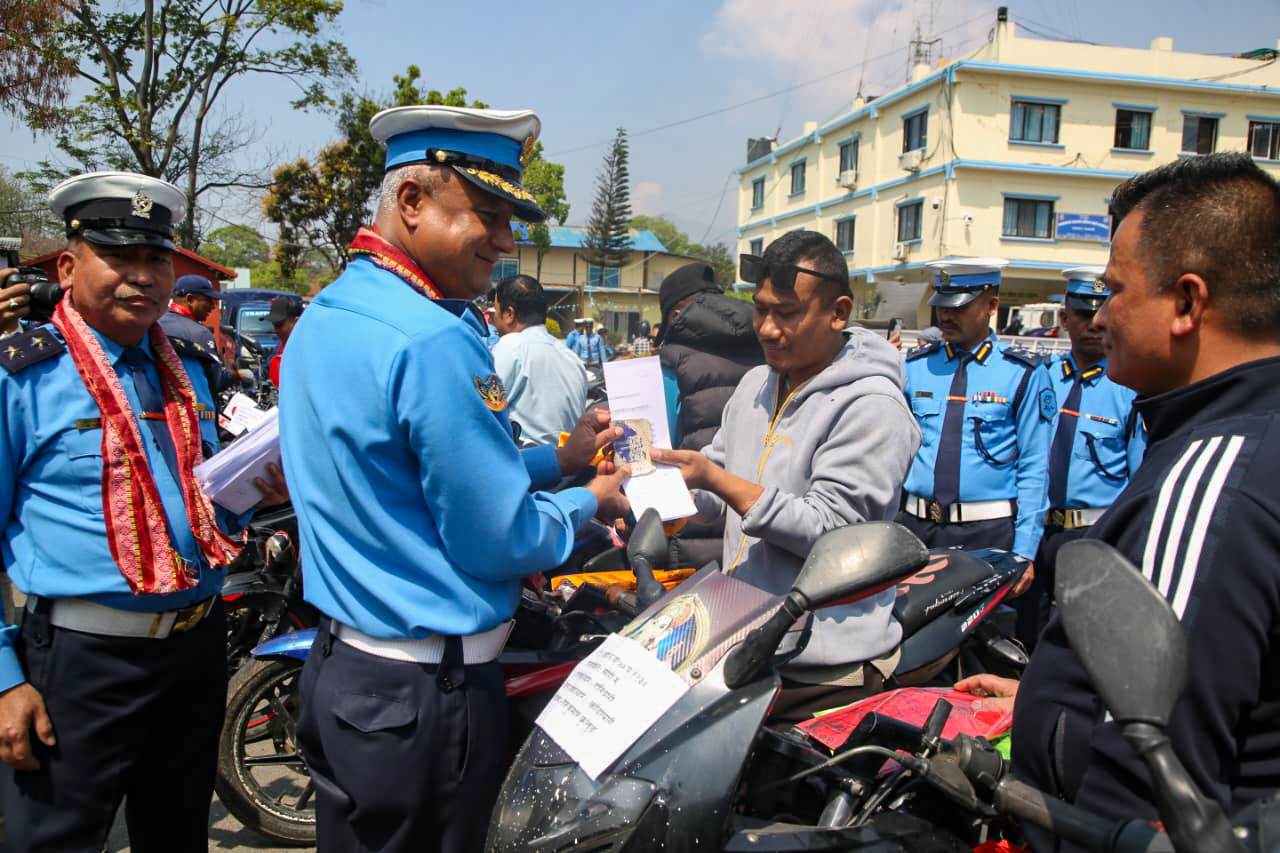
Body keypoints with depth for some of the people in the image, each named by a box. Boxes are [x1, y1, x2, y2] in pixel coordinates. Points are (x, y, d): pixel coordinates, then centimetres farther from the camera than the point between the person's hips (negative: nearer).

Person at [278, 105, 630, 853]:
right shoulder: (436, 342, -24)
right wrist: (587, 503, -2)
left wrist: (556, 458, 10)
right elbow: (498, 542, -20)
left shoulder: (320, 319, 7)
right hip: (426, 688, -9)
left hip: (340, 659, 9)